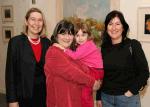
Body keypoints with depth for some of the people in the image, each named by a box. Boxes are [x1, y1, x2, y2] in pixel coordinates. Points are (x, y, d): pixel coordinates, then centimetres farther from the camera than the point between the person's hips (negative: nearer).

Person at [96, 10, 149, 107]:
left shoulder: (133, 45, -8)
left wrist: (131, 92, -13)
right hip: (106, 97, 3)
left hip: (128, 98, -3)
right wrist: (99, 97, 6)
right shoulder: (104, 48, 3)